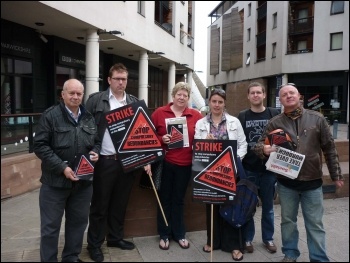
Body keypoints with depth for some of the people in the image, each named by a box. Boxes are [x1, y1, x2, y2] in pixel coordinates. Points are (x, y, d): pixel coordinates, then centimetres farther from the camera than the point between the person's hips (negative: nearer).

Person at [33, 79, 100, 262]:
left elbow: (97, 142, 19)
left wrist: (95, 152, -4)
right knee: (50, 225, 8)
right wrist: (62, 167, -18)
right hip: (55, 180, -4)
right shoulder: (50, 115, -7)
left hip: (83, 181, 5)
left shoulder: (89, 118, 8)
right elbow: (40, 145, -11)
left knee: (78, 222, 16)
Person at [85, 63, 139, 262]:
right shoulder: (96, 100, -1)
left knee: (120, 203, 16)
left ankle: (116, 237, 34)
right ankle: (95, 244, 24)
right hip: (104, 161, -3)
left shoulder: (134, 102, 8)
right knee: (100, 204, 8)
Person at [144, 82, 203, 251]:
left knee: (179, 199, 14)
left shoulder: (196, 115, 2)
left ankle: (179, 234, 29)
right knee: (164, 198, 10)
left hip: (185, 164, 1)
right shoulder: (159, 113, 0)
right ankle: (164, 234, 26)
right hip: (164, 163, -1)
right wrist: (161, 139, -15)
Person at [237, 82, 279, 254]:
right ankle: (247, 238, 24)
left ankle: (268, 238, 29)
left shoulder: (275, 114, 2)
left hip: (269, 167, 1)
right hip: (248, 168, 0)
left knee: (268, 205, 13)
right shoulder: (242, 116, 2)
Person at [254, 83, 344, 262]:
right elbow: (259, 145, -2)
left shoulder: (317, 119, 0)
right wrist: (264, 149, -26)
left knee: (315, 224, 10)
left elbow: (329, 149, 4)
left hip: (312, 182, -1)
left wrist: (336, 175, 6)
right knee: (288, 220, 15)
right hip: (286, 183, 1)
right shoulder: (274, 123, 0)